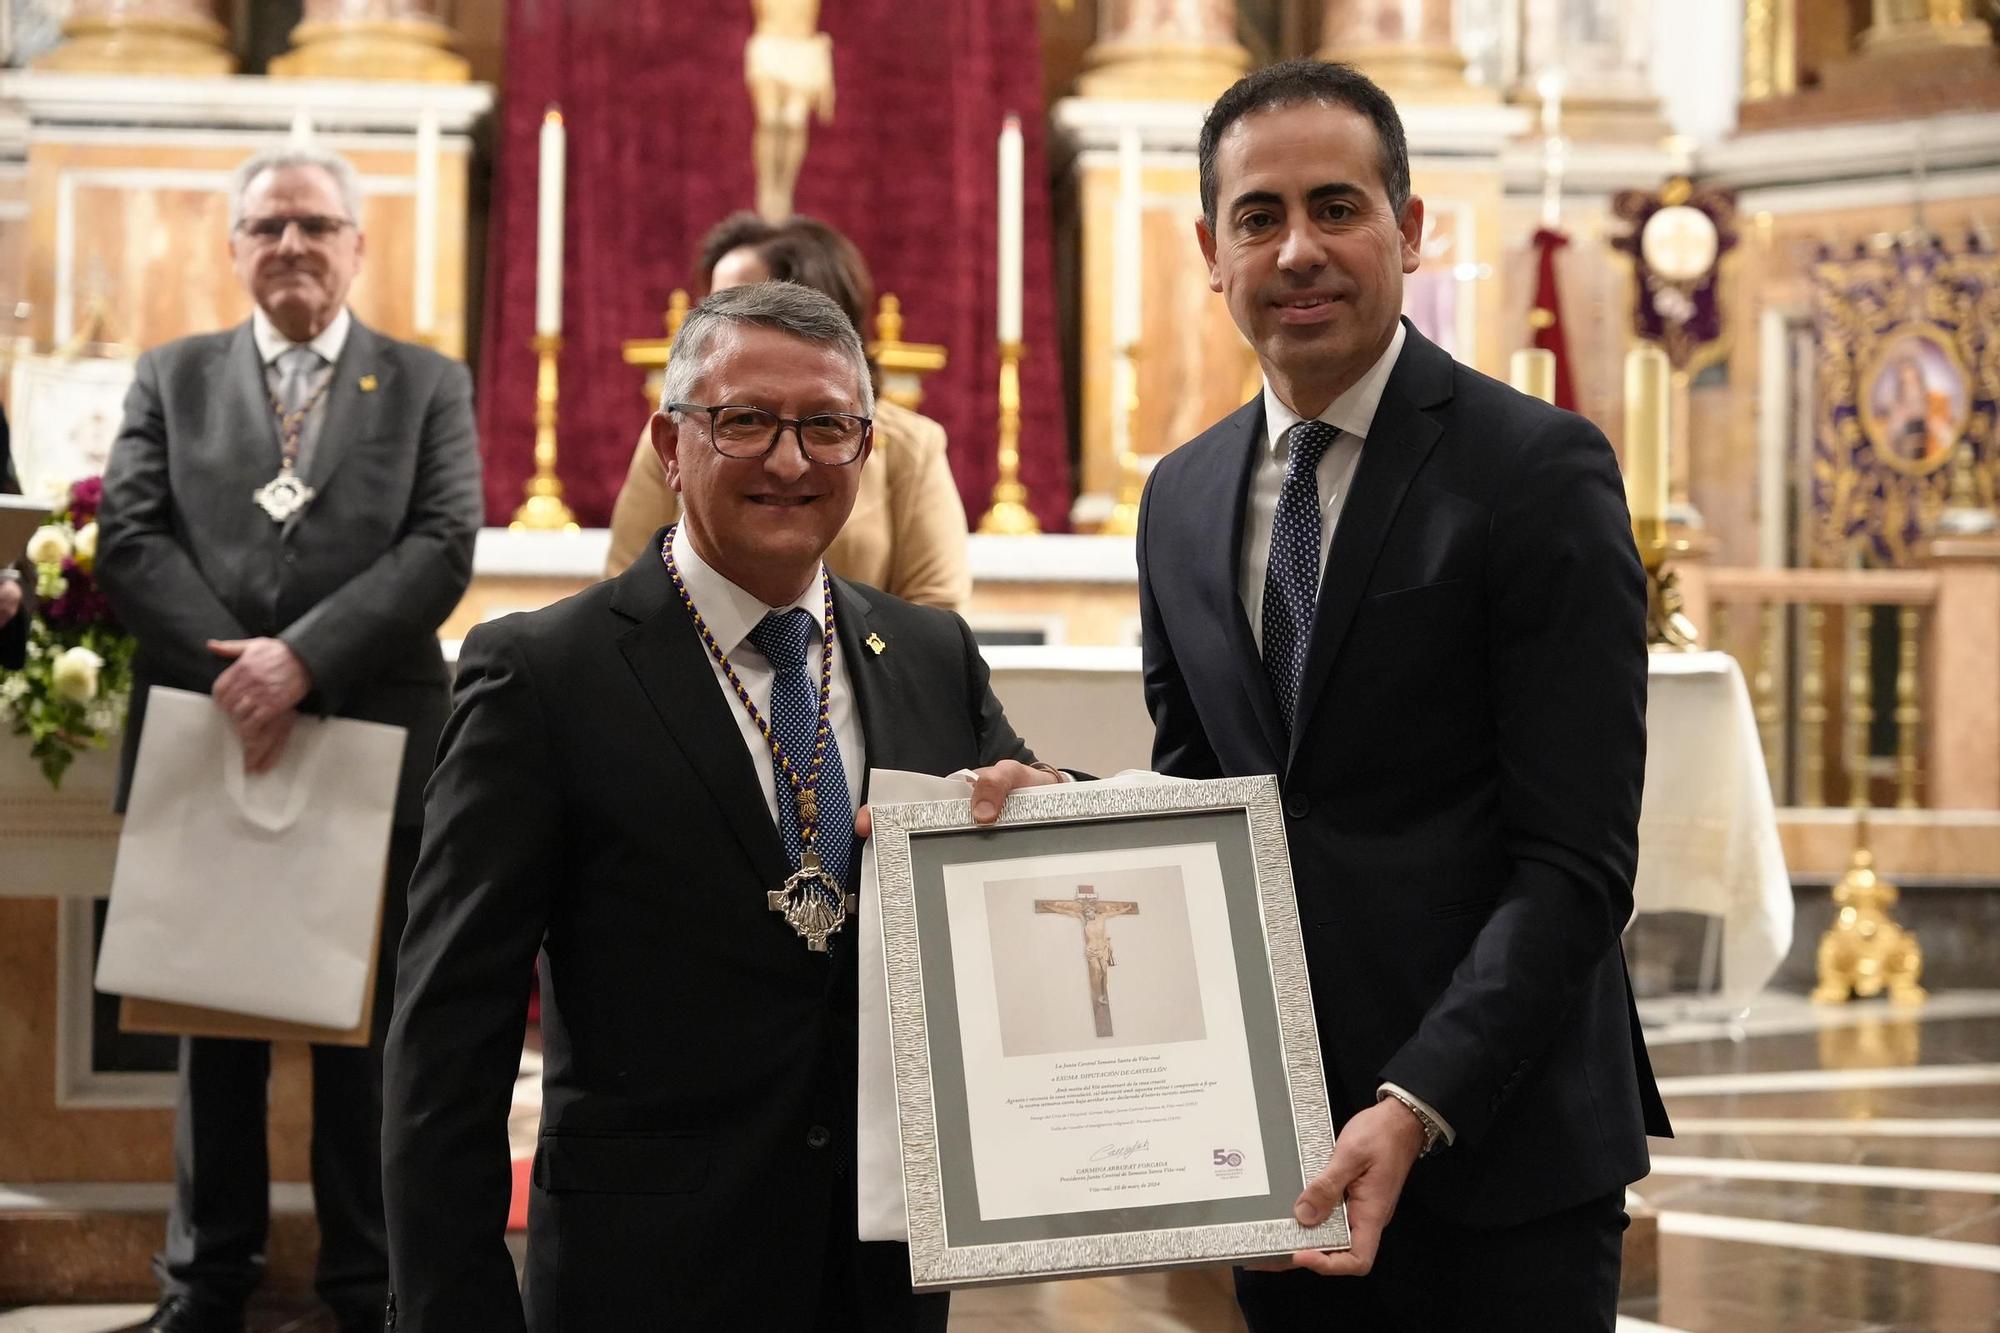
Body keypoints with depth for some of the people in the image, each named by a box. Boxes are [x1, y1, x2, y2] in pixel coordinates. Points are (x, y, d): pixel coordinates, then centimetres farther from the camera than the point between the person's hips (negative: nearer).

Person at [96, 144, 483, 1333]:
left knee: (366, 1032, 6)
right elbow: (130, 537, -1)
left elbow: (442, 550, -6)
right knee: (214, 1027, 10)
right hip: (211, 744, 1)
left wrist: (304, 659, -18)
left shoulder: (429, 385, 7)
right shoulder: (171, 378, 11)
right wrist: (233, 668, -15)